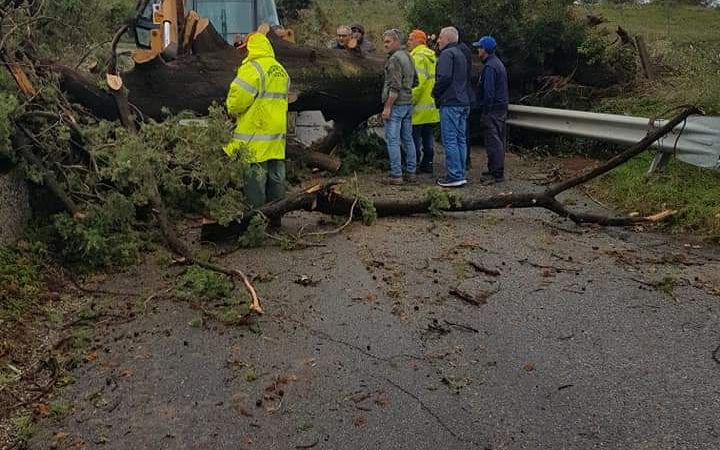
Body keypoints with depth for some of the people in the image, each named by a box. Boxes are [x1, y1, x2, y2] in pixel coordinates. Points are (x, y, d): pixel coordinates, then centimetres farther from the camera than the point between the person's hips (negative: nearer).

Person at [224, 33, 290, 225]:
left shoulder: (253, 68, -13)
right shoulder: (281, 70, 15)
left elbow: (238, 97, -17)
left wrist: (232, 109, 3)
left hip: (255, 137, -8)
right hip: (277, 134, 8)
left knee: (255, 176, -2)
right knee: (276, 177, 13)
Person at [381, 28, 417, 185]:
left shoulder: (395, 59, -14)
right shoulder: (408, 56, 15)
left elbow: (395, 86, -20)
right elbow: (414, 81, 21)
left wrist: (387, 107, -19)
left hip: (396, 104, -9)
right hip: (408, 102, 9)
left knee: (393, 140, -6)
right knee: (407, 138, 13)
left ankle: (396, 175, -5)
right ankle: (411, 172, 18)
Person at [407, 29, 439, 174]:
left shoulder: (418, 57, -13)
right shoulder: (432, 57, 15)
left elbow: (418, 82, -22)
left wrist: (411, 100, -18)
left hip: (420, 106, -9)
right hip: (431, 105, 9)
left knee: (415, 136, -3)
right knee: (428, 135, 13)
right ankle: (427, 163, 19)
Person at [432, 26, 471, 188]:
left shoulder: (447, 53, -8)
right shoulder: (461, 54, 22)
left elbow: (444, 77, -21)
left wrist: (435, 93, -6)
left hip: (450, 103, -10)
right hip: (463, 102, 10)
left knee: (450, 140, -8)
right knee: (460, 139, 11)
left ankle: (455, 176, -9)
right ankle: (460, 174, 15)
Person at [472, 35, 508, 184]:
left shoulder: (490, 67, -16)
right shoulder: (499, 63, 17)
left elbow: (488, 92, -21)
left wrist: (485, 111, -17)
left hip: (493, 109, -11)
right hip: (502, 107, 11)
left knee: (493, 141, -8)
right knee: (498, 140, 14)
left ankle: (497, 174, -7)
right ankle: (496, 170, 22)